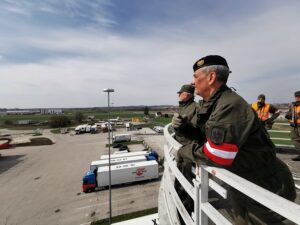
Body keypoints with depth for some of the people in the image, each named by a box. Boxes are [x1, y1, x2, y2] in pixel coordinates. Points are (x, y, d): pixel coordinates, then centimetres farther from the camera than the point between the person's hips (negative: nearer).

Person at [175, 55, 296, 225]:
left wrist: (186, 151, -19)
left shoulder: (230, 106, -32)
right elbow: (204, 135, 7)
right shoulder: (212, 104, -1)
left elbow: (216, 156, -34)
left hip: (265, 188, -8)